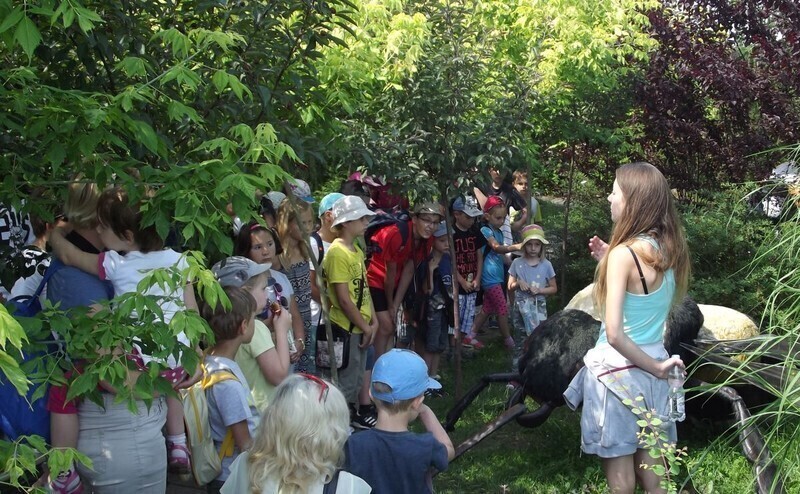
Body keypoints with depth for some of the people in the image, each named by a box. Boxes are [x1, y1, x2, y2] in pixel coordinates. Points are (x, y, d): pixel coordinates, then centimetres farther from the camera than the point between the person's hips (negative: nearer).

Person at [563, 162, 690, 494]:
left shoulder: (624, 253, -19)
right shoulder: (670, 249, 2)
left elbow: (614, 333, -25)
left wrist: (655, 367, -13)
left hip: (619, 368, -7)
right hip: (653, 362, 7)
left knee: (619, 465, 7)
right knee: (650, 460, 16)